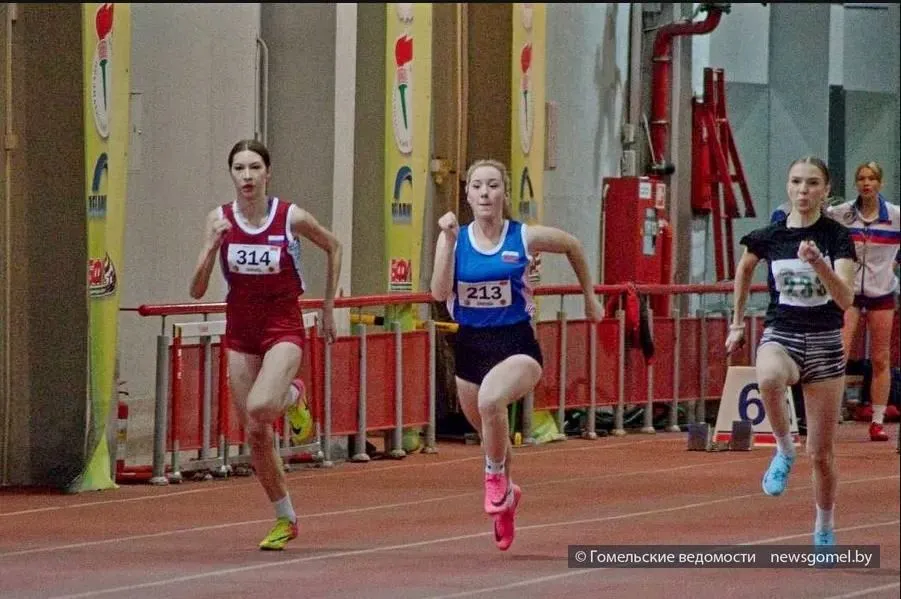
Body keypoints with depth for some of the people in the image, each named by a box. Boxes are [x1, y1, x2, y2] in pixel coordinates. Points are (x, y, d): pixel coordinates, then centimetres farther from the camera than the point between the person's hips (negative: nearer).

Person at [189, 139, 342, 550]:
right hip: (240, 331, 3)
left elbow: (333, 248, 10)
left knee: (260, 407, -29)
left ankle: (293, 394, 7)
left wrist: (328, 309, 10)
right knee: (255, 435, 6)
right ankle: (285, 519, 23)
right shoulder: (219, 220, -4)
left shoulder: (292, 218, -10)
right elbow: (197, 291, -5)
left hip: (283, 328, -3)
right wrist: (212, 247, -21)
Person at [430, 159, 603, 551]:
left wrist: (590, 298, 20)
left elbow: (572, 246, 12)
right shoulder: (454, 239, -3)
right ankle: (506, 494, 48)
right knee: (489, 434, 18)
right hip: (470, 346, 4)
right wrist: (449, 240, -22)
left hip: (516, 345, -4)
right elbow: (440, 293, -16)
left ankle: (496, 477, -10)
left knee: (490, 400, -35)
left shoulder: (525, 238, -7)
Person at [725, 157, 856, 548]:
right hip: (780, 336, 0)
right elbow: (744, 269, 21)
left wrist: (819, 263, -33)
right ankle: (784, 449, -17)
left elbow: (845, 299, -18)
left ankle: (825, 529, 26)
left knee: (821, 454, 5)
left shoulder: (837, 238, -7)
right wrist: (737, 322, 22)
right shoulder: (768, 237, -2)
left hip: (825, 343, 0)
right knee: (769, 379, -40)